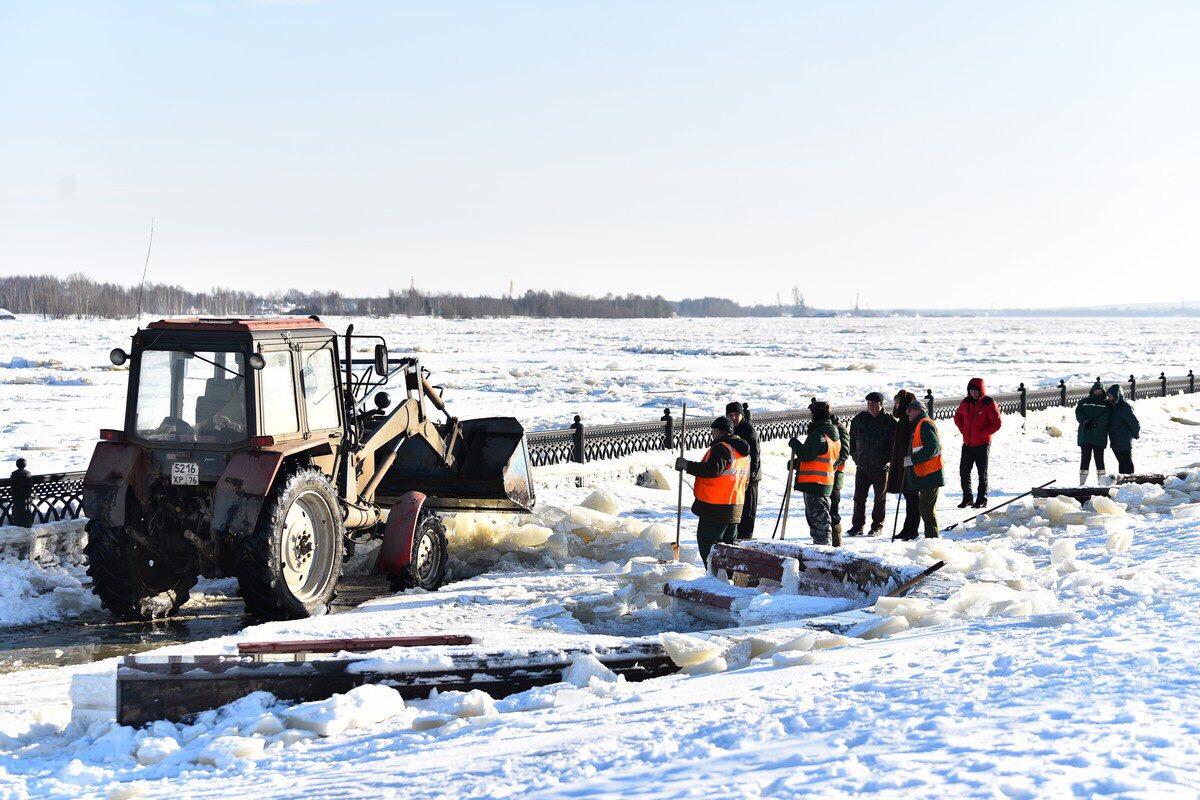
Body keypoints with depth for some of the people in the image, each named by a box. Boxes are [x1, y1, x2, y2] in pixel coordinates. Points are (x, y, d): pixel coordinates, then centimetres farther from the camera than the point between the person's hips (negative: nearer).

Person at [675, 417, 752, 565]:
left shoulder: (722, 448, -14)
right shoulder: (743, 452, 17)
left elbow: (712, 469, -27)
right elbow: (745, 481, 23)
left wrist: (688, 465, -22)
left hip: (715, 508, -9)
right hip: (734, 509, 9)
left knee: (707, 542, -4)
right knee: (728, 545, 15)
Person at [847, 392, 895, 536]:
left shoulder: (889, 423, -6)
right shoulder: (859, 419, 4)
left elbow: (894, 444, -3)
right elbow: (852, 439, 14)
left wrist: (886, 458, -9)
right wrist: (855, 456, 6)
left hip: (881, 468, -3)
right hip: (862, 466, 3)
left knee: (880, 498, 7)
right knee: (859, 497, 5)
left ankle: (877, 526, 17)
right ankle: (857, 525, 13)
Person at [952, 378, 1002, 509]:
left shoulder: (989, 403, -10)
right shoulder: (966, 402, 6)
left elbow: (997, 423, -11)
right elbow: (958, 417, 20)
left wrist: (981, 434, -15)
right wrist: (963, 430, 4)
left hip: (982, 444, -5)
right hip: (967, 444, 5)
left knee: (982, 473, 2)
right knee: (964, 471, 6)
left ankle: (982, 500, 9)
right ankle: (967, 498, 18)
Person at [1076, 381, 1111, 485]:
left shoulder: (1106, 404, 9)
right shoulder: (1084, 402, 13)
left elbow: (1105, 418, -6)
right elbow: (1078, 414, 0)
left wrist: (1095, 422, -20)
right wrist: (1086, 421, -18)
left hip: (1099, 437, -1)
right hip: (1085, 436, 1)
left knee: (1099, 458, 1)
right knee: (1085, 458, -3)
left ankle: (1101, 483, 7)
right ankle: (1082, 483, -1)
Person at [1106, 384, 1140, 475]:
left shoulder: (1125, 407, -18)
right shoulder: (1112, 405, 6)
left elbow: (1135, 423, -14)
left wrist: (1136, 434, 0)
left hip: (1124, 442, -8)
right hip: (1115, 442, 8)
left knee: (1127, 462, 0)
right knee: (1121, 462, 15)